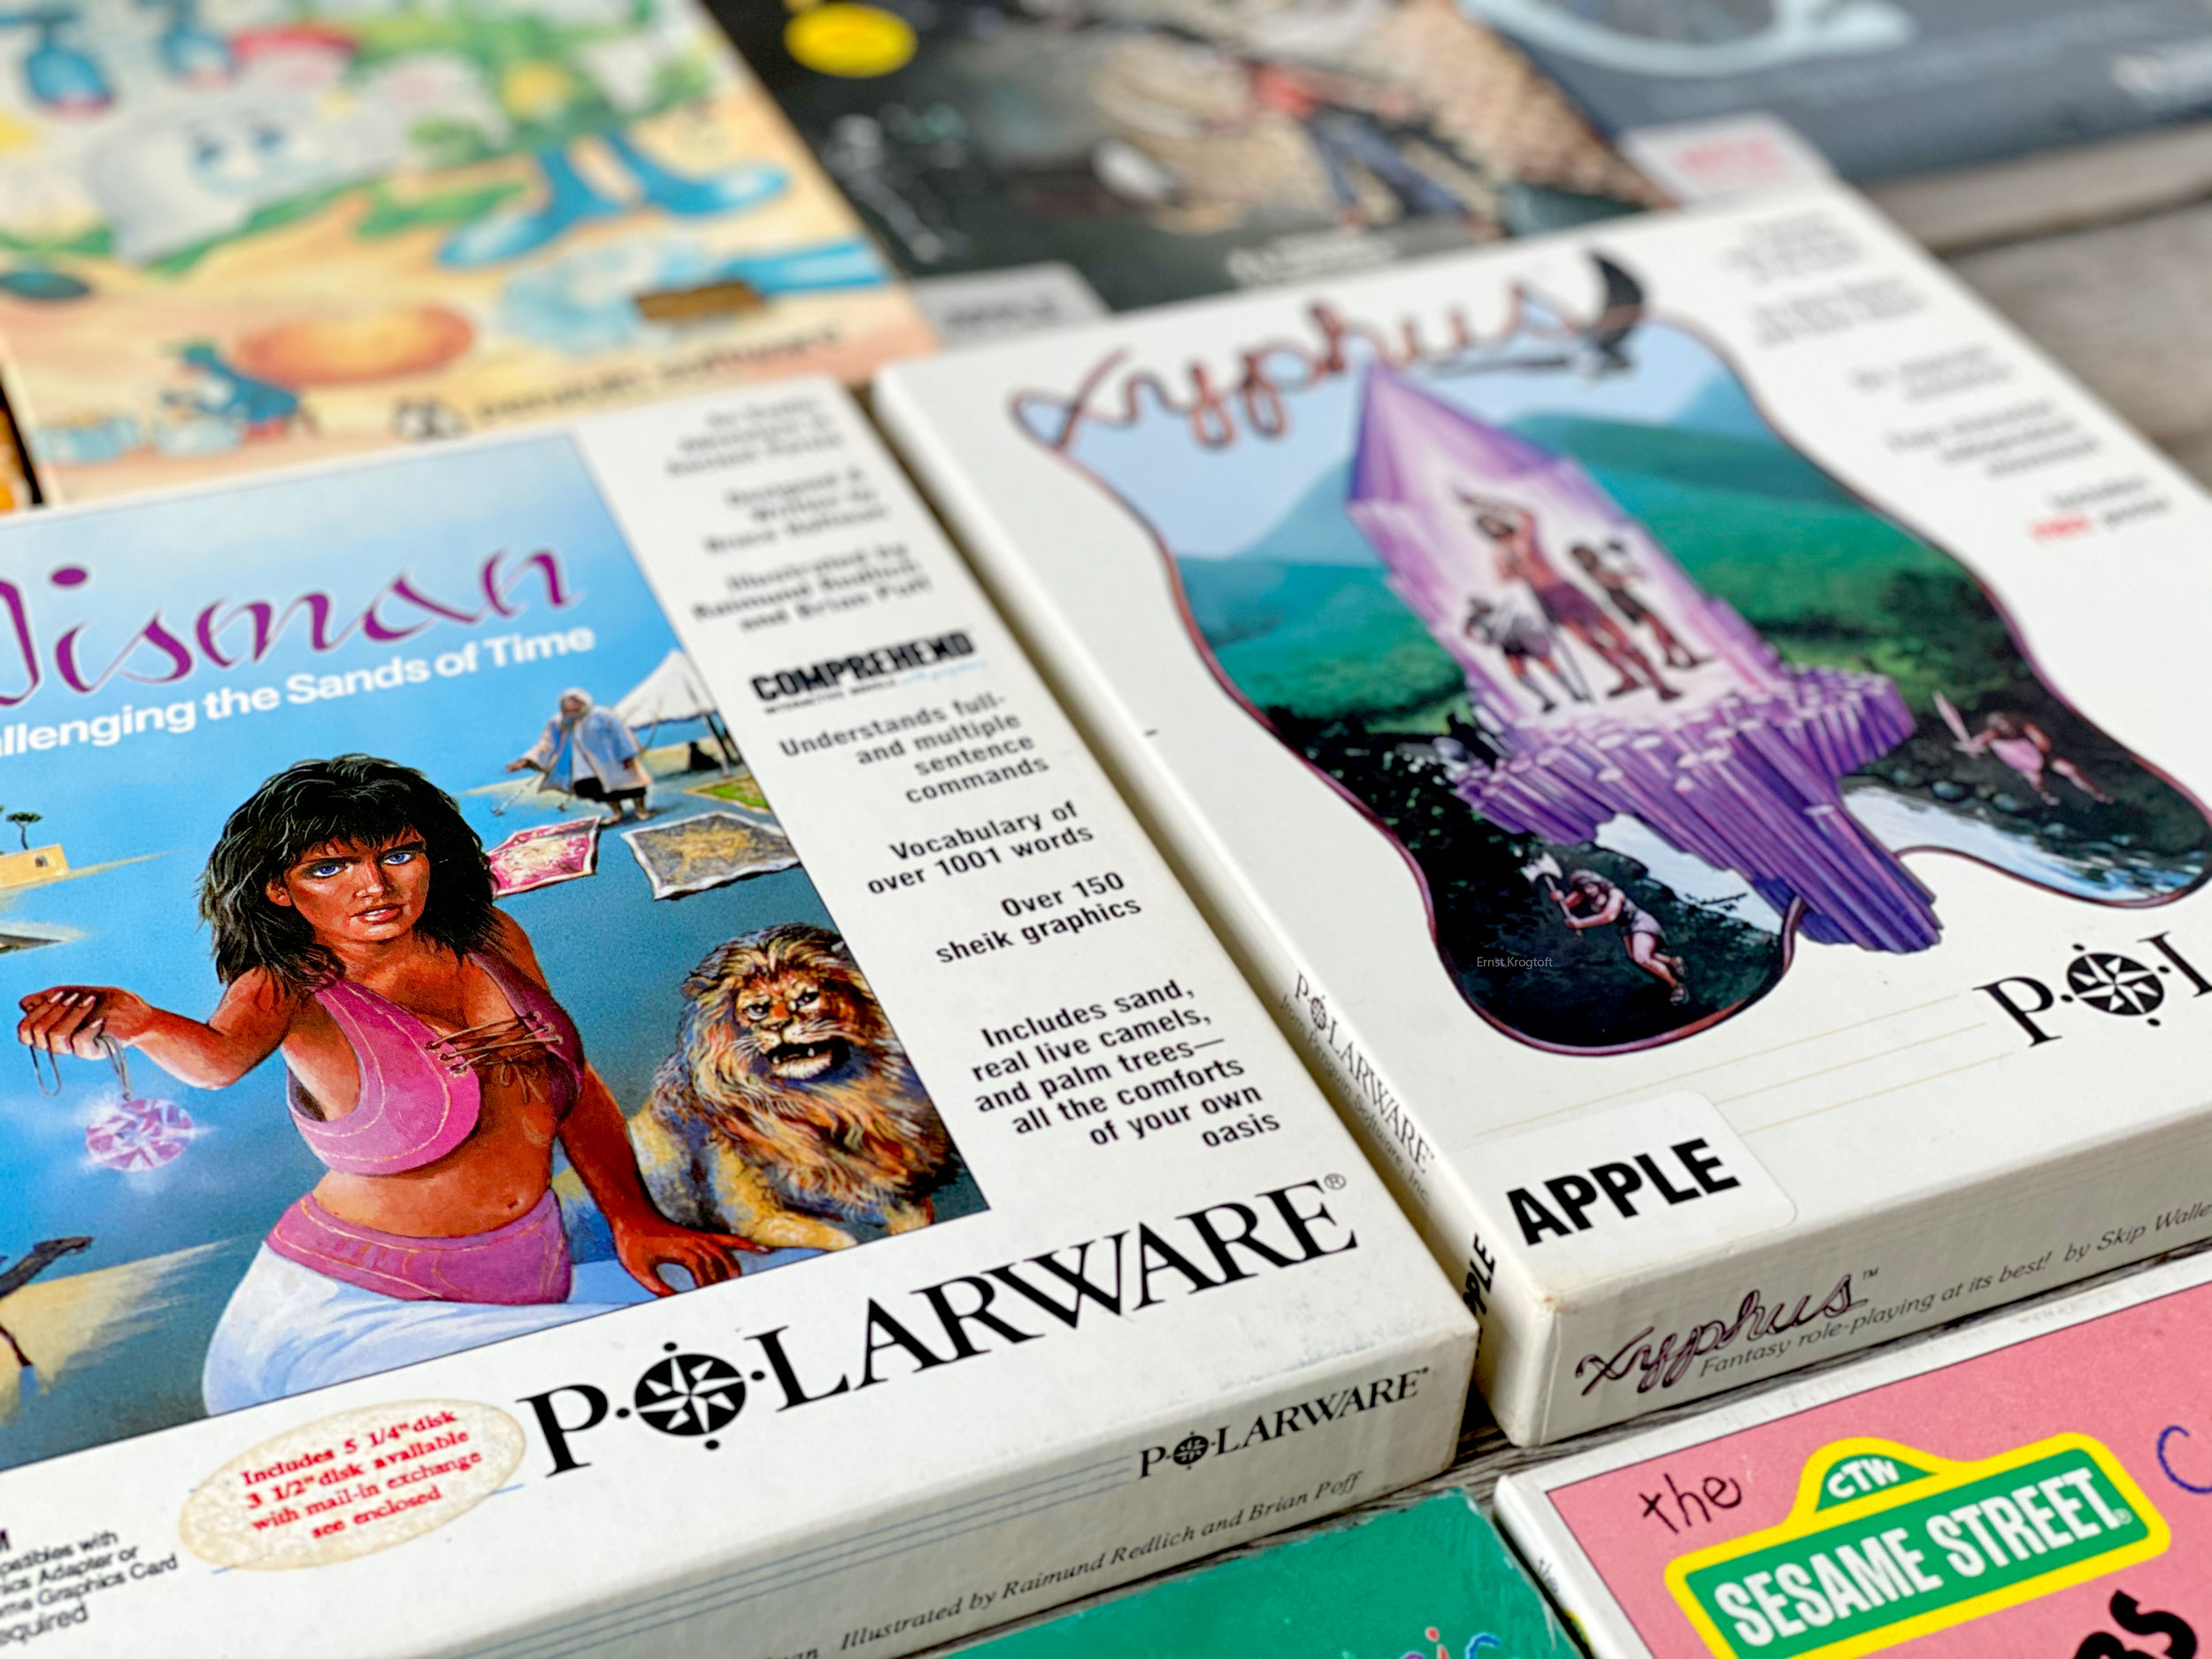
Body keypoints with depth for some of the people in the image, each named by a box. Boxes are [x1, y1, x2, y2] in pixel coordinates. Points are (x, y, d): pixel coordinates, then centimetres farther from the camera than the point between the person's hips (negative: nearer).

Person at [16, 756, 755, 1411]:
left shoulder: (492, 940, 3)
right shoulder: (289, 987, -10)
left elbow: (576, 1085, 14)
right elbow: (219, 1056, -33)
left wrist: (635, 1220, 5)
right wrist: (135, 1022, -54)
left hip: (533, 1282, 7)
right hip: (346, 1317, -6)